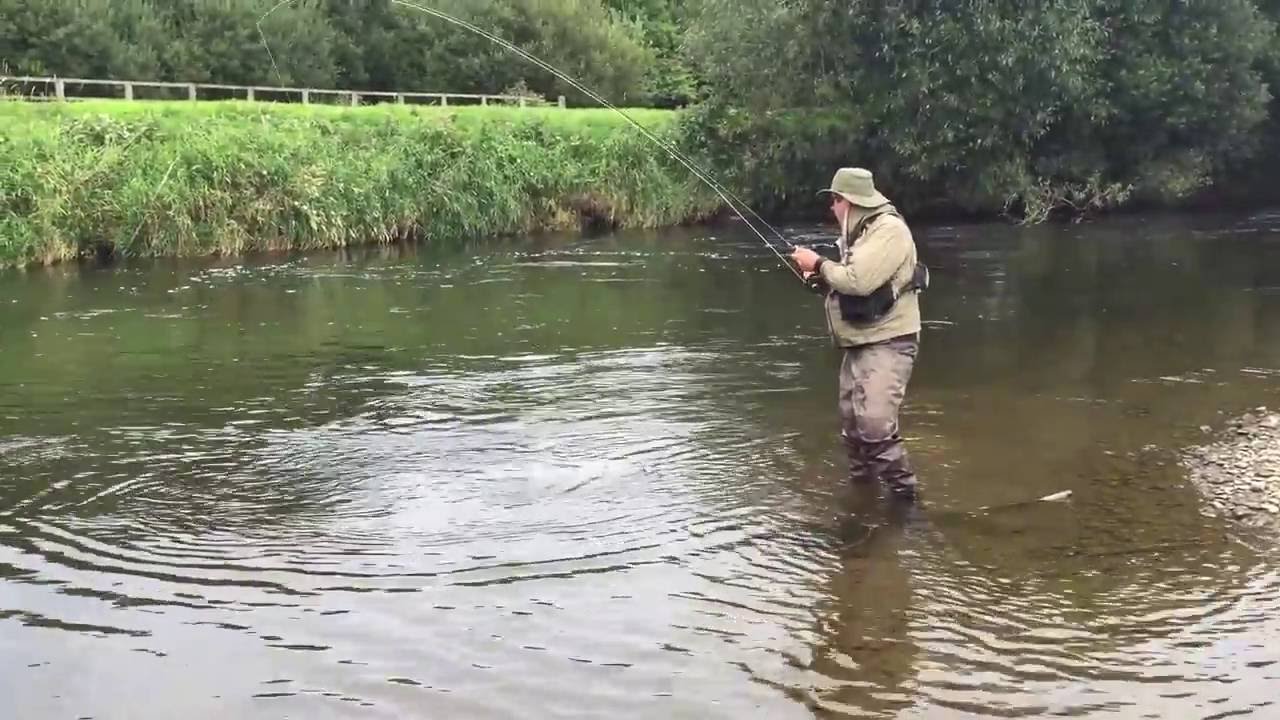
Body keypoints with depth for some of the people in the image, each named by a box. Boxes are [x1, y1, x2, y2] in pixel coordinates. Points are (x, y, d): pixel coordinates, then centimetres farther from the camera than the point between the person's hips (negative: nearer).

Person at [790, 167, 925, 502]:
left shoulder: (889, 229, -16)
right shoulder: (861, 232, 16)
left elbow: (859, 281, -27)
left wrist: (819, 264, -12)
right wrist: (821, 279, 5)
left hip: (888, 344, -10)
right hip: (860, 344, 10)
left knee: (875, 425, -20)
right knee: (852, 426, 16)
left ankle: (904, 495, -11)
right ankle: (862, 485, 30)